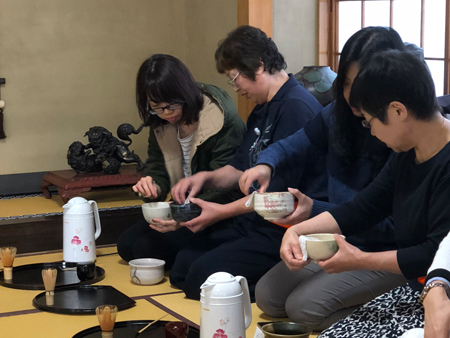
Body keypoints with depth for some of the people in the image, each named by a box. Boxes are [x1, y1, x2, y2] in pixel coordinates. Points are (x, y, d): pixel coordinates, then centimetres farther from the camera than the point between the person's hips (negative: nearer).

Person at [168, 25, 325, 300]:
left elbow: (282, 190, -20)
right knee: (182, 265, 0)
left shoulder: (297, 107, -17)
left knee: (202, 276, -22)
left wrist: (222, 212, -12)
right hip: (254, 221, 10)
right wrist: (206, 178, 3)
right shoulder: (262, 111, 16)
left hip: (284, 229, -10)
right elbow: (241, 169, 23)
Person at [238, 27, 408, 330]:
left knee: (303, 305, -20)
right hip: (337, 240, 8)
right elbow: (293, 147, 12)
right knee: (267, 296, -1)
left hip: (385, 252, -7)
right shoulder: (339, 114, -2)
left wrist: (316, 211, -27)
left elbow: (392, 222, -21)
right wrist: (265, 165, -13)